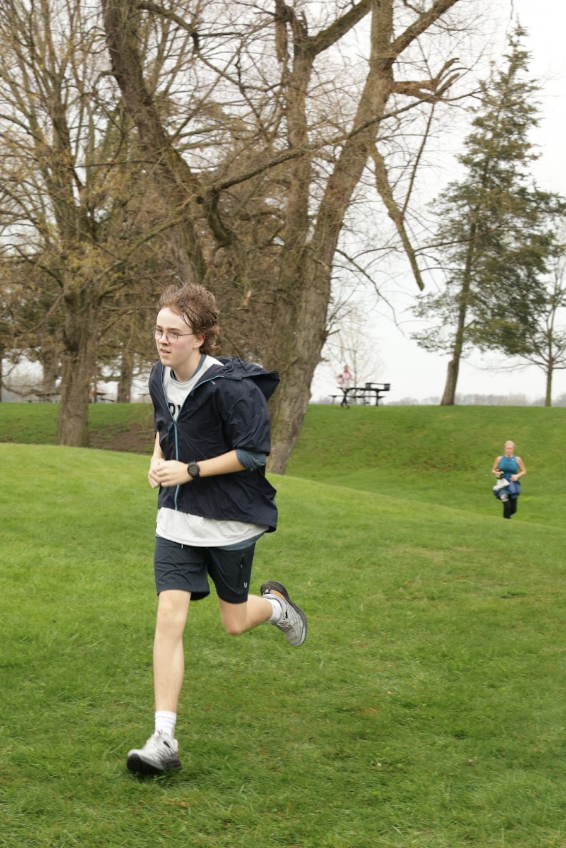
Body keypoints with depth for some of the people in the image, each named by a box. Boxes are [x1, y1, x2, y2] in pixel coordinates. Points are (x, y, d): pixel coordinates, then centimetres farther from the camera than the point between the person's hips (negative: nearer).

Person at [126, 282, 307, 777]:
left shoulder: (232, 387, -20)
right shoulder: (160, 377, 2)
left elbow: (255, 453, -18)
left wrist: (190, 471, -21)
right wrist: (158, 460, 3)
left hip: (230, 521, -5)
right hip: (177, 519, 5)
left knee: (235, 623, 9)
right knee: (169, 616, -9)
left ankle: (276, 604, 47)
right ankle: (165, 741, -8)